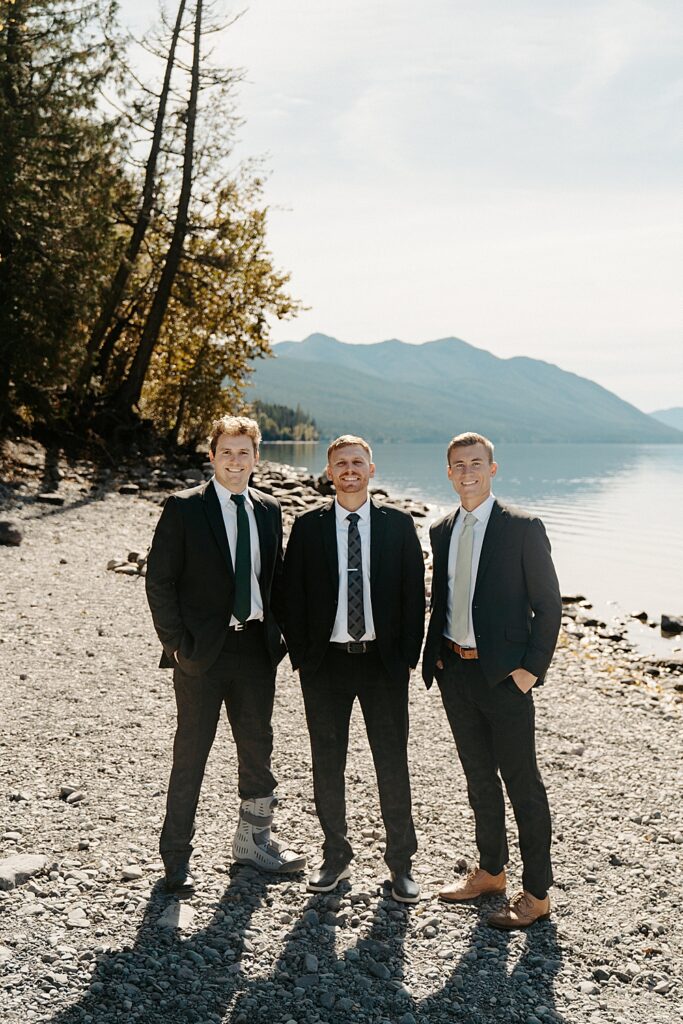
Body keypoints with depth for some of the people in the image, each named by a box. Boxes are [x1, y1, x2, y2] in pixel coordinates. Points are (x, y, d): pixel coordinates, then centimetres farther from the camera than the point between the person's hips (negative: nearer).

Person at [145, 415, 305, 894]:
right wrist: (176, 642, -12)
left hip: (256, 646, 5)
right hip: (202, 650, -5)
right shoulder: (183, 508, -7)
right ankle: (177, 856, 21)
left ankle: (254, 841, 35)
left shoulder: (269, 509, 7)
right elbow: (159, 581, -8)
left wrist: (278, 632, 5)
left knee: (258, 748, 16)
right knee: (191, 754, 6)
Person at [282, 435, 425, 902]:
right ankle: (336, 856, 28)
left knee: (393, 763, 5)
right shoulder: (308, 527, 3)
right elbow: (293, 596, 3)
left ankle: (401, 862, 21)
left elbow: (414, 593, 2)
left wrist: (409, 655, -4)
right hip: (326, 661, 1)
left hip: (384, 660, -1)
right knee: (327, 764, 10)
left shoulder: (398, 524, 2)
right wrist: (301, 656, -3)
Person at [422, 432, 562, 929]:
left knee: (522, 782, 3)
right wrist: (435, 653, 7)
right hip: (454, 669, 6)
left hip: (504, 674, -6)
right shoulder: (442, 531, 9)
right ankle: (490, 872, 34)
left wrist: (532, 668, -13)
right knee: (479, 776, 18)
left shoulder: (523, 528, -9)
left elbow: (549, 604, -8)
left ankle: (537, 894, 16)